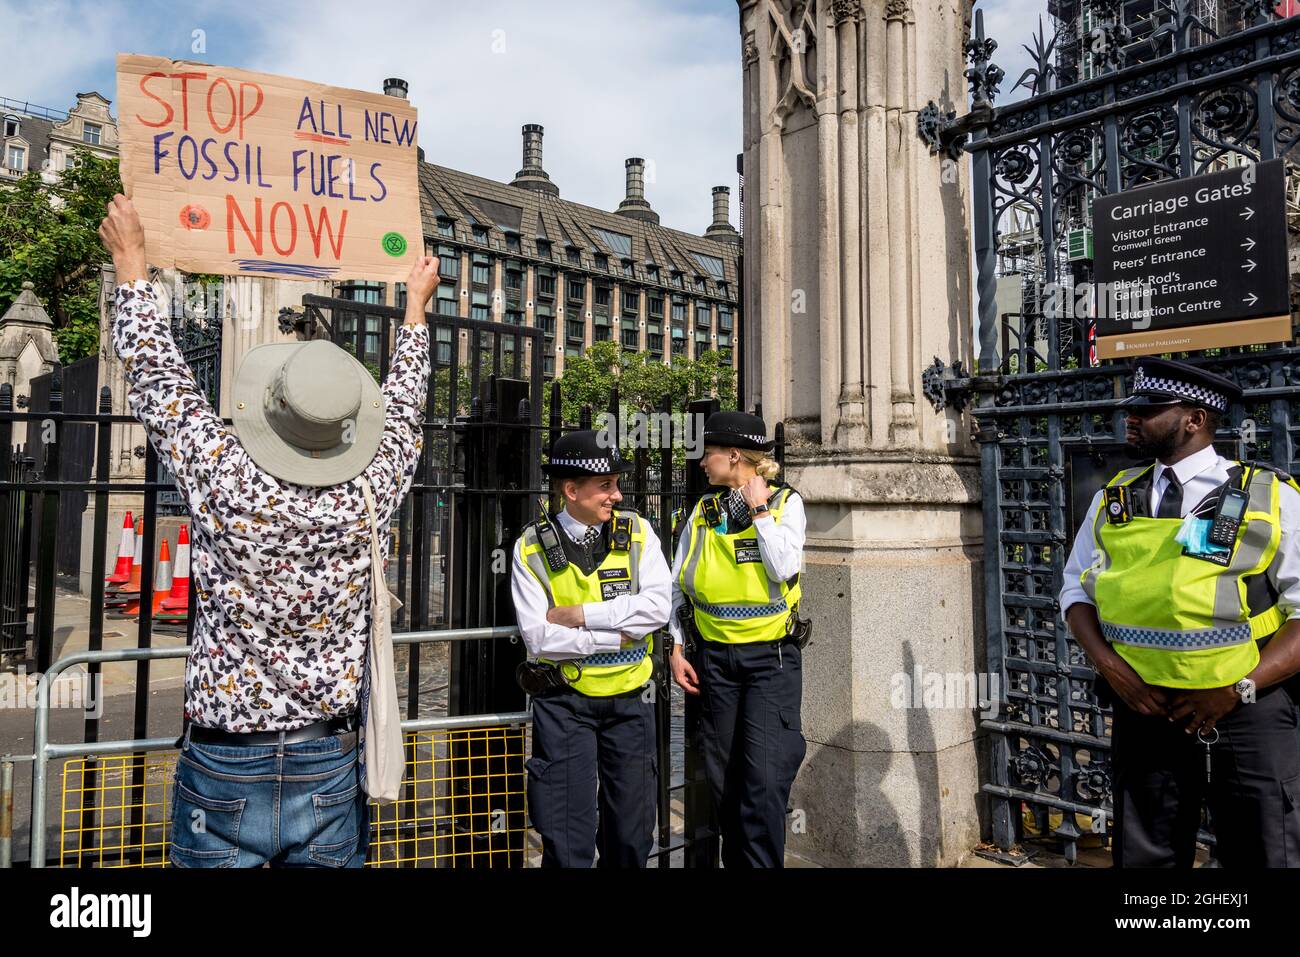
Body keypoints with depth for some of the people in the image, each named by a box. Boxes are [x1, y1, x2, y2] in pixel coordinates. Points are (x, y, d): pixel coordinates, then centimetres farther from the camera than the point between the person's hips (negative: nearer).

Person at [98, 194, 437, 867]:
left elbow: (157, 376, -2)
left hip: (224, 770, -1)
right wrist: (416, 305, 22)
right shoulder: (369, 497, -13)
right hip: (330, 770, 2)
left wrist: (130, 259, 12)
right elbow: (403, 412, 7)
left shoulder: (226, 483, -19)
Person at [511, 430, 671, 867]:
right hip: (564, 702, -2)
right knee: (568, 844, 4)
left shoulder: (637, 532, -2)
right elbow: (538, 636, -14)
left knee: (632, 837, 14)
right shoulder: (532, 548, -7)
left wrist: (577, 614, -18)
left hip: (630, 699, 2)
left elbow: (656, 608, -14)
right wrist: (618, 635, -15)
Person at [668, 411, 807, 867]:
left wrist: (759, 509, -13)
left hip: (772, 658, -4)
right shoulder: (703, 511, 6)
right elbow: (678, 585, 10)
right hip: (715, 658, 4)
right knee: (724, 780, 11)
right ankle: (735, 859, 28)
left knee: (764, 780, -9)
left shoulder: (786, 502, -3)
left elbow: (783, 569, -18)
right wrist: (676, 649, 5)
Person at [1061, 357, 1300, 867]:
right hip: (1144, 711, 3)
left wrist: (1237, 690, -15)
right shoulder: (1113, 499, 7)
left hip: (1246, 715, -3)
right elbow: (1077, 591, 11)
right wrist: (1110, 666, -5)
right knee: (1143, 857, 14)